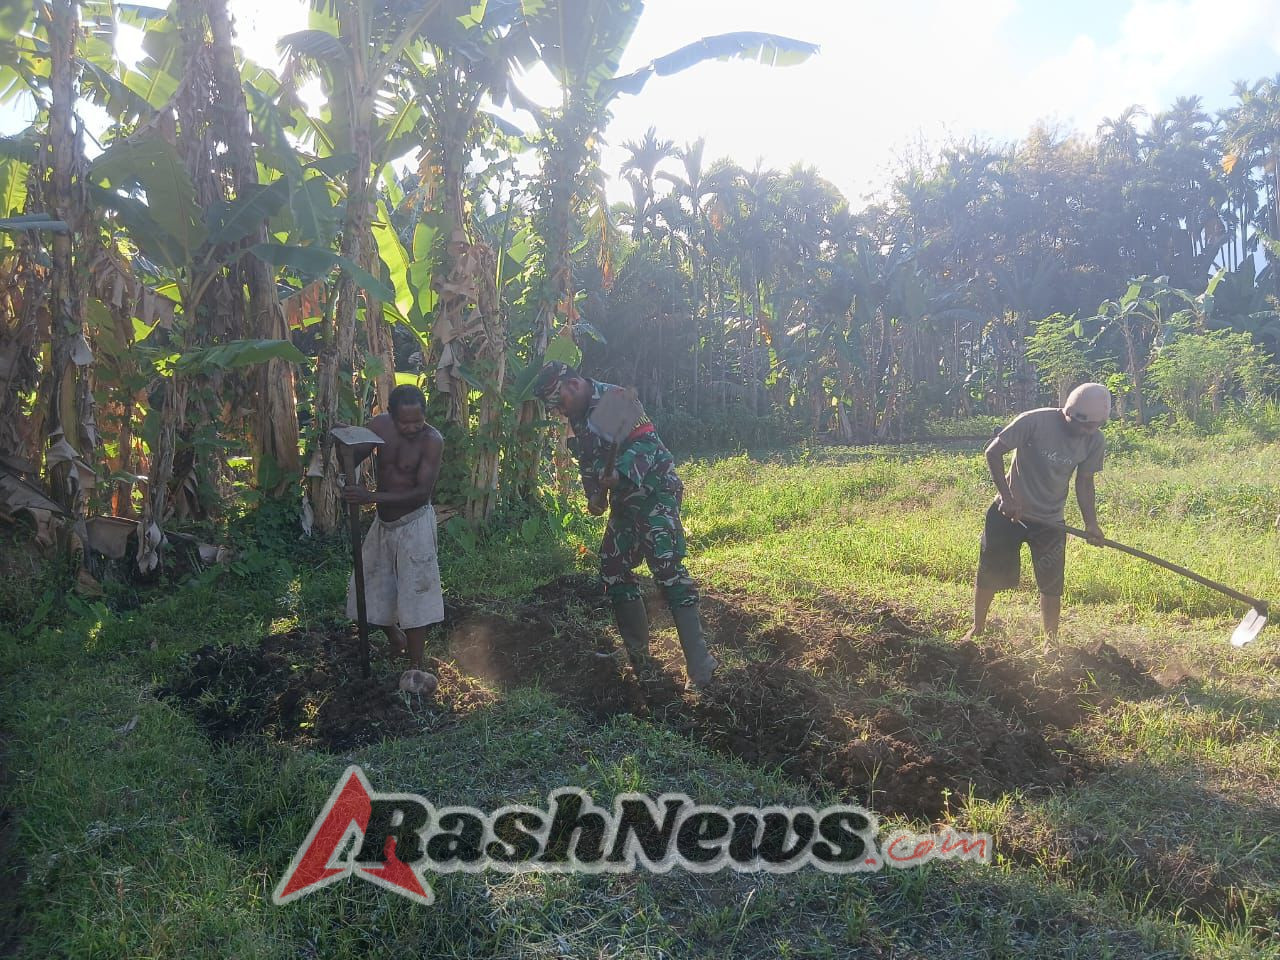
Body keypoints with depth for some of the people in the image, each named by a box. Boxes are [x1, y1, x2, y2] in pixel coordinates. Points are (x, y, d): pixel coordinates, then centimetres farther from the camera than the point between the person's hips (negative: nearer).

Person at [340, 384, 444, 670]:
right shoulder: (379, 426, -7)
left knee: (414, 596, -3)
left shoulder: (432, 440, -21)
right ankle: (396, 639, 41)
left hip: (414, 523, -6)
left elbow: (423, 492, -26)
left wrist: (372, 497, -34)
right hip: (383, 523, 6)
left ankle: (415, 667, 9)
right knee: (370, 593, 14)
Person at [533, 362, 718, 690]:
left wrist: (620, 473, -37)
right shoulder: (578, 419, 13)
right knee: (613, 571, 9)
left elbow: (647, 441, -23)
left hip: (654, 493, -9)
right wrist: (594, 494, 2)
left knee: (667, 569, -18)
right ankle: (639, 657, 20)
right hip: (624, 503, 10)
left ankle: (700, 669, -18)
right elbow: (587, 463, 19)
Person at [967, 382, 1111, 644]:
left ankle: (1051, 642, 18)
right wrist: (1006, 497, -20)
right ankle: (977, 630, 25)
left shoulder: (1095, 442, -8)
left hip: (1050, 521, 3)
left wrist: (1091, 523, -6)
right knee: (989, 575, 6)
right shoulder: (1035, 422, -22)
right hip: (1009, 513, -3)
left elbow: (1084, 481, 5)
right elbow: (993, 452, -16)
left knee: (1052, 585, 1)